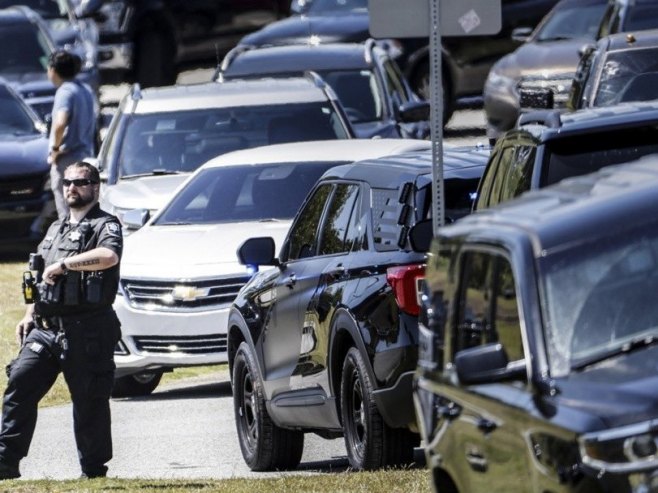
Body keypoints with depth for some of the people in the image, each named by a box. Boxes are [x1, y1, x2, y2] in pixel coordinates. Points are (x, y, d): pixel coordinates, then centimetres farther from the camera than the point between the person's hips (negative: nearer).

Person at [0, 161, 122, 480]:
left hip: (86, 333, -6)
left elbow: (108, 256, -25)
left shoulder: (105, 226, -1)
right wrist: (29, 315, 16)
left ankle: (94, 470, 8)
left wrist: (63, 264, -21)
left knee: (90, 403, -1)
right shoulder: (56, 229, 23)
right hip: (45, 328, 6)